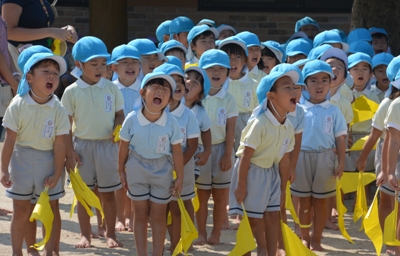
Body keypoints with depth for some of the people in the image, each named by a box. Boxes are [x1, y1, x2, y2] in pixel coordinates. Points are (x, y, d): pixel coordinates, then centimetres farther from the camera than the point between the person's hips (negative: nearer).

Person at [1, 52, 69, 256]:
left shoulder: (58, 110, -10)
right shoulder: (18, 105, -11)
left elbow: (60, 144, -8)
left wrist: (57, 173, -10)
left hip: (48, 161, 0)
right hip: (22, 159, 0)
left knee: (51, 209, 5)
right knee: (22, 211, 7)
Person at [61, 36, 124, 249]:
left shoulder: (111, 89, -1)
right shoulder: (72, 92, -5)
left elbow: (120, 114, 8)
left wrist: (117, 129, -13)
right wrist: (70, 151, -6)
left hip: (107, 145, 1)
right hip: (82, 145, -1)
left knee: (108, 192, 7)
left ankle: (110, 233, 19)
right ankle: (85, 234, 19)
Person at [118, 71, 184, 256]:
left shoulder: (171, 122, -16)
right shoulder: (131, 120, -16)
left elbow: (176, 151, -8)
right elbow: (124, 147, -3)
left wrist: (179, 178, -4)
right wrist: (121, 171, 4)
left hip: (162, 171, 0)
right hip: (137, 170, 0)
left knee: (158, 216, 9)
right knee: (141, 215, 10)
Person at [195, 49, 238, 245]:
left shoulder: (228, 99, -1)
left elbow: (230, 129, -2)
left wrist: (228, 155, -7)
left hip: (221, 148, 0)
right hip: (200, 149, 0)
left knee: (221, 194, 4)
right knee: (201, 194, 5)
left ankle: (216, 233, 14)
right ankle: (201, 233, 14)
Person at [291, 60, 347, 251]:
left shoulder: (334, 111, 0)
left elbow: (340, 139, 2)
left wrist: (341, 163, -2)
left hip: (324, 158, 0)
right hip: (302, 157, 0)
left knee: (320, 201, 8)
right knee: (304, 200, 9)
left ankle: (316, 239, 17)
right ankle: (305, 238, 20)